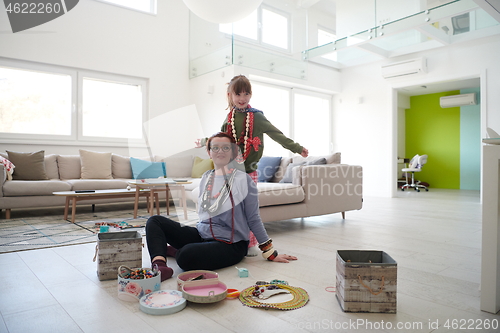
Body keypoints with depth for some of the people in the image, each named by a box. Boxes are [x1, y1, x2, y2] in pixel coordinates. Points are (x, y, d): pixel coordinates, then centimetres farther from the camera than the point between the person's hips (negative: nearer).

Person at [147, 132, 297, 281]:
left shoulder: (243, 179, -10)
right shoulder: (206, 177, 8)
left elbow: (253, 219, -5)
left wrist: (271, 253, -3)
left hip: (230, 244, -6)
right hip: (202, 234, 6)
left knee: (187, 256, -32)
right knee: (155, 221, -4)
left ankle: (173, 250, 1)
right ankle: (159, 265, -19)